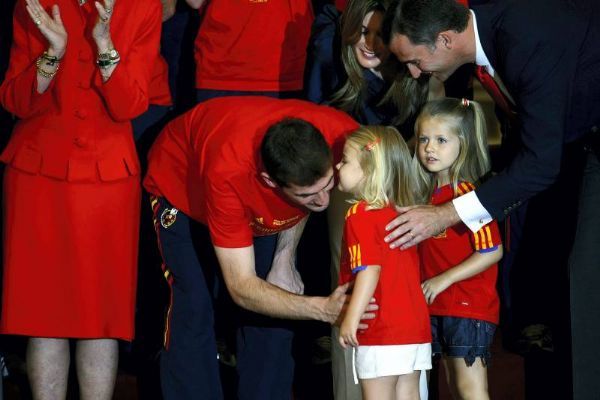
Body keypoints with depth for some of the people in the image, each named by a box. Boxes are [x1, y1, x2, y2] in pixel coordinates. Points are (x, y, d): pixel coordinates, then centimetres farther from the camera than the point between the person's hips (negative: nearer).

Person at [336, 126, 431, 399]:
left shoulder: (361, 215, -12)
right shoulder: (400, 213, 12)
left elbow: (370, 270, -21)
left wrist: (351, 318, -21)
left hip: (382, 329, -8)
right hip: (416, 324, 8)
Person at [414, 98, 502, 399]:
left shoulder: (468, 193, -15)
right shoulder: (430, 193, 11)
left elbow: (492, 251, -21)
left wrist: (444, 279, -19)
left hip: (468, 306, -9)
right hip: (437, 307, 9)